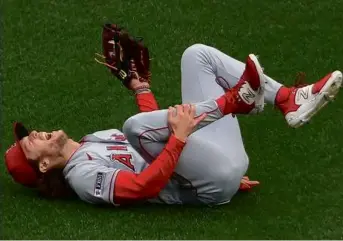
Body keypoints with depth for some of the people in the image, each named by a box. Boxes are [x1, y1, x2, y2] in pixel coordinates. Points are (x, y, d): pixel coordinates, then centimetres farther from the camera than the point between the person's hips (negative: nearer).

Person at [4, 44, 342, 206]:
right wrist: (179, 137, -27)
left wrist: (140, 86, 20)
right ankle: (237, 98, -22)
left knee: (197, 54, 9)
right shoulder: (82, 176, -10)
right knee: (137, 124, -32)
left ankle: (291, 101, -8)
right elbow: (145, 186, -25)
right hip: (218, 181, -9)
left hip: (212, 157, 9)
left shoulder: (92, 140, 21)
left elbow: (155, 130, 28)